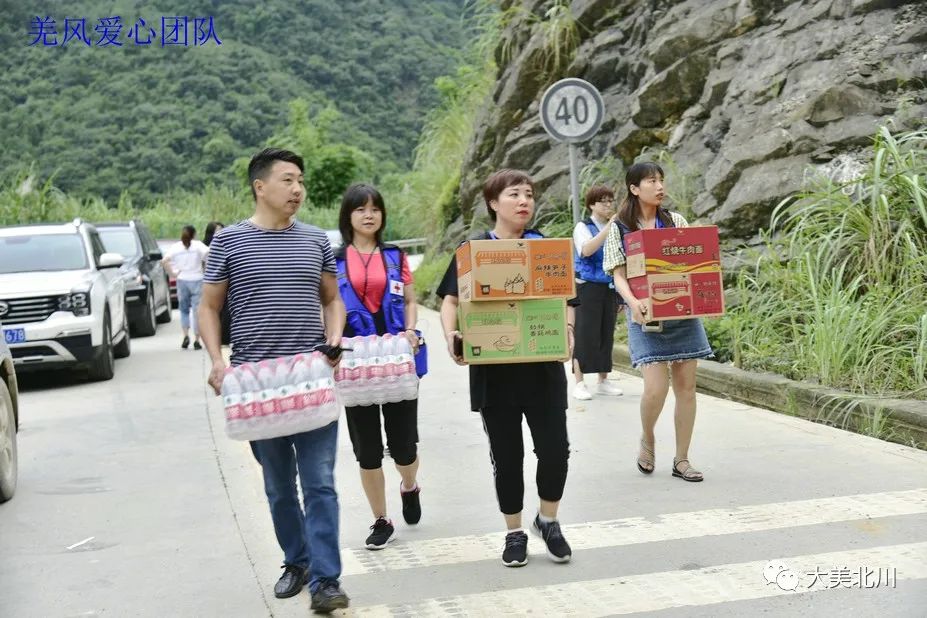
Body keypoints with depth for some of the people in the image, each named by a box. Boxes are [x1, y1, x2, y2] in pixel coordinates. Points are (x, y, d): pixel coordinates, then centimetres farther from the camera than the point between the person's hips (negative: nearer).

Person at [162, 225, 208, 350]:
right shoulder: (197, 245, -2)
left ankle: (186, 335, -1)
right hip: (196, 280, -2)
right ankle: (196, 340, 2)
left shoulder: (175, 247, 4)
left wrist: (172, 274, 0)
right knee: (197, 311, 3)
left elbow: (164, 261, -8)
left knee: (184, 309, 16)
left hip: (182, 280, 2)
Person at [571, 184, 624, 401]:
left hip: (611, 288, 5)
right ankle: (579, 384, -1)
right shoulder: (583, 227, -3)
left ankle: (603, 381, 16)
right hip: (588, 288, -5)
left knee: (607, 335, 8)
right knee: (585, 335, -6)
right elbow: (585, 250, -23)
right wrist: (608, 228, -27)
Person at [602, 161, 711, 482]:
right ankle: (647, 440, 18)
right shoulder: (619, 228, 3)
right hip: (646, 313, -3)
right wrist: (633, 302, -23)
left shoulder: (676, 221, 11)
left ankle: (681, 459, 14)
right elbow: (619, 275, -3)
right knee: (655, 388, -13)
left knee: (686, 385, 3)